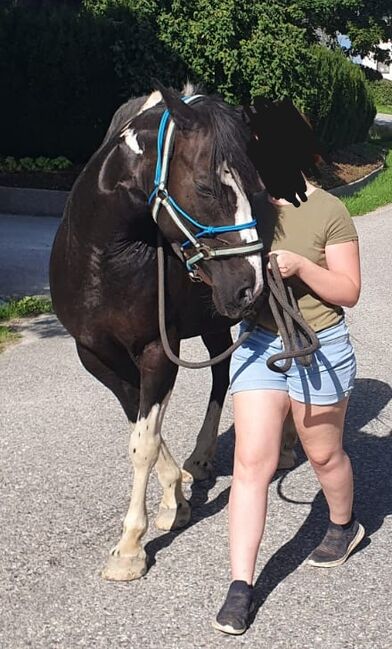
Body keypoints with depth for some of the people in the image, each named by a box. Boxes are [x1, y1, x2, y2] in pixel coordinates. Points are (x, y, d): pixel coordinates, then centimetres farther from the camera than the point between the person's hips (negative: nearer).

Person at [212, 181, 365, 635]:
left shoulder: (327, 211, -11)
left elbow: (349, 292, -11)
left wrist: (301, 266, -26)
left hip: (319, 348, -3)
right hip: (257, 344, 3)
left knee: (323, 454, 16)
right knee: (251, 463, -3)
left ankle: (345, 526, 47)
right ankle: (240, 587, 2)